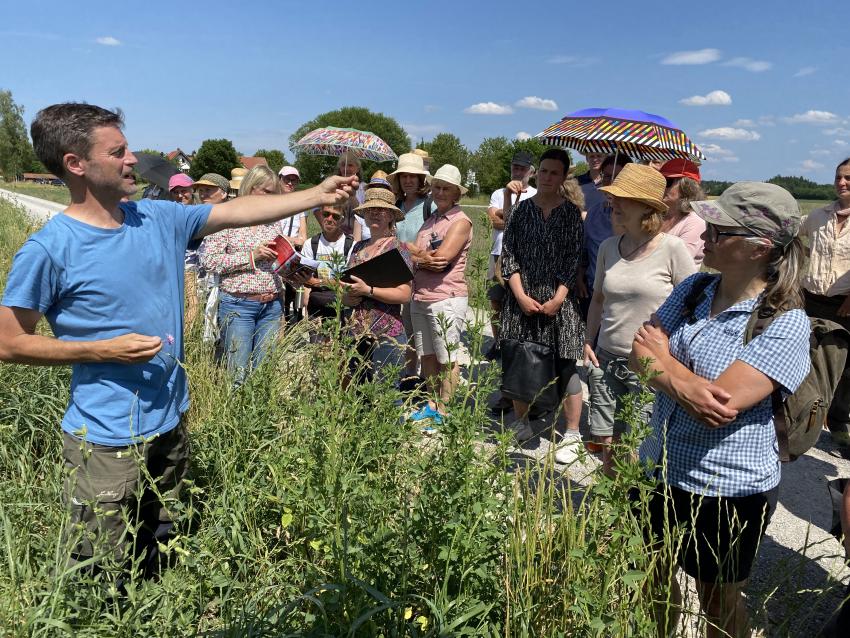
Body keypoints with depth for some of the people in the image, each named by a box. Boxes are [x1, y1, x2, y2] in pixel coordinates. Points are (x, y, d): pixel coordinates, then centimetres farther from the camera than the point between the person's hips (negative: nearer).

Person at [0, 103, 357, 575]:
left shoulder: (158, 218, 1)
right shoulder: (48, 249, -16)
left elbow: (241, 211, 4)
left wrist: (319, 195, 0)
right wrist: (105, 349, -18)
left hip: (170, 421, 6)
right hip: (106, 438, -6)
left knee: (159, 551, 25)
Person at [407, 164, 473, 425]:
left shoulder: (461, 221, -5)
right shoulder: (430, 221, 17)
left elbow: (441, 259, -15)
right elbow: (416, 256, 8)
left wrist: (417, 255, -1)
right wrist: (425, 259, -13)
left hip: (447, 299, -8)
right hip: (420, 297, 8)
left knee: (447, 359, 1)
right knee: (427, 356, 14)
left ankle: (442, 412, 10)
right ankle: (431, 406, 27)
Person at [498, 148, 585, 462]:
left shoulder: (571, 212, 3)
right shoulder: (521, 209, 8)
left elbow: (575, 259, -2)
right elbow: (508, 255, 4)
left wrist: (558, 299, -11)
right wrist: (520, 296, -7)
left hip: (559, 299, -2)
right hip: (521, 299, 2)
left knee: (565, 366, -2)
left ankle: (572, 435, 11)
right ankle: (521, 424, 26)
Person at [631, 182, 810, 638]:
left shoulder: (786, 323, -20)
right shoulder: (693, 289, -2)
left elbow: (722, 401, -28)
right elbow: (639, 352, -6)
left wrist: (660, 354, -14)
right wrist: (680, 383, -27)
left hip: (729, 489, -5)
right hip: (659, 468, 6)